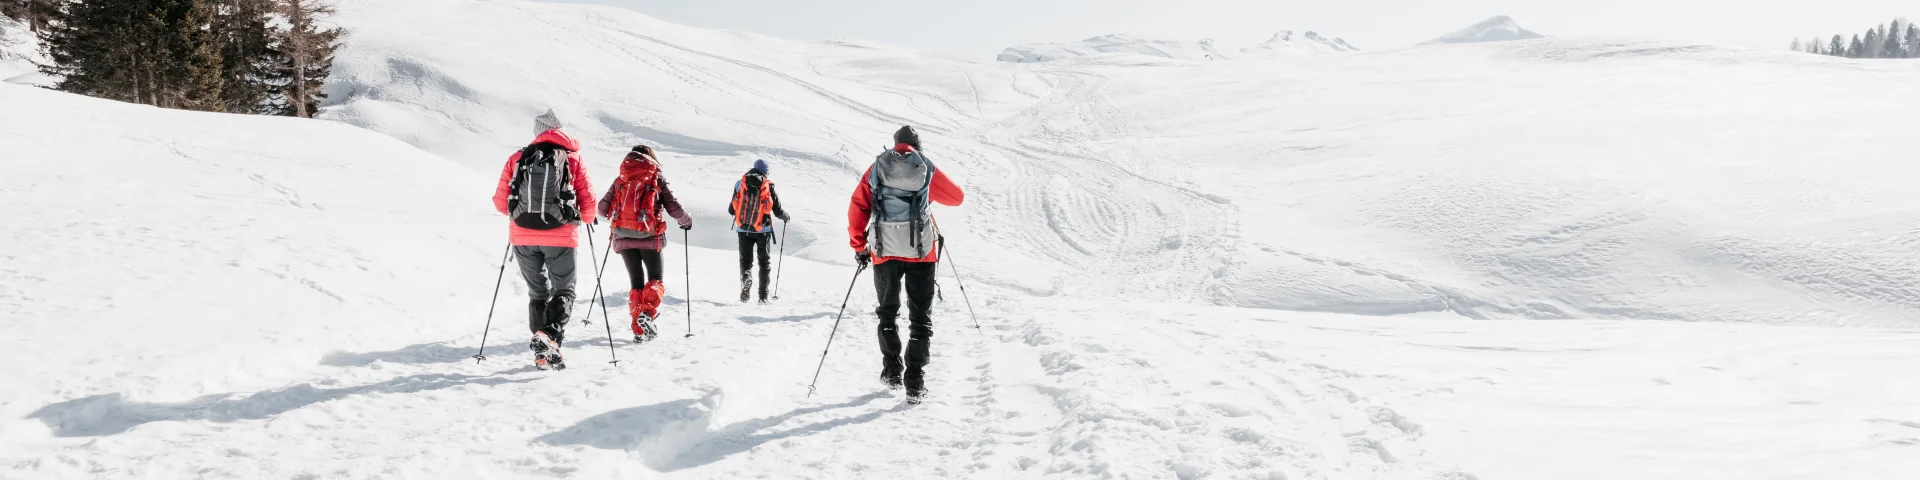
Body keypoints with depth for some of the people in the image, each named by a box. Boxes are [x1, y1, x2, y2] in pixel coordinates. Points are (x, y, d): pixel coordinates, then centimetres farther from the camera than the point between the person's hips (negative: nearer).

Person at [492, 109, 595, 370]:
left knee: (538, 293, 18)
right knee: (564, 291, 9)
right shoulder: (572, 158, 3)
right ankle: (551, 336, -18)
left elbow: (501, 202, 6)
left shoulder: (517, 159, 7)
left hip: (523, 237, 2)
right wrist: (585, 217, 21)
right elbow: (588, 203, -1)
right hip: (560, 238, -2)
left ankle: (542, 353, 11)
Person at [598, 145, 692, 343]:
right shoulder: (657, 178, 3)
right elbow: (674, 208, -3)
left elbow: (603, 208, 8)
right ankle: (648, 312, -15)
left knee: (636, 282, 12)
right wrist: (687, 221, 17)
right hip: (649, 237, -2)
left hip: (623, 238, 2)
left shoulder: (621, 179, 10)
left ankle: (639, 330, 6)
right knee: (655, 279, 12)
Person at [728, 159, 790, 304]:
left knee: (745, 260, 12)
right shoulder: (769, 187, -4)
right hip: (763, 230, -1)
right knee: (764, 262, 13)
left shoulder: (740, 184, 1)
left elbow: (731, 210, 5)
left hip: (743, 229, 1)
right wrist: (786, 216, 21)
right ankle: (763, 295, 9)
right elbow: (778, 212, -2)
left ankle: (746, 279, -19)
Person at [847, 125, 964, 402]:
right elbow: (957, 197, 13)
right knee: (920, 317, 6)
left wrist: (859, 246, 11)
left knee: (888, 312, 21)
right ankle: (915, 381, -2)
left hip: (884, 251, 2)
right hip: (920, 252, -1)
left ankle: (892, 370, 22)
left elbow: (857, 210, 1)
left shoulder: (876, 169, 6)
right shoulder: (927, 169, 1)